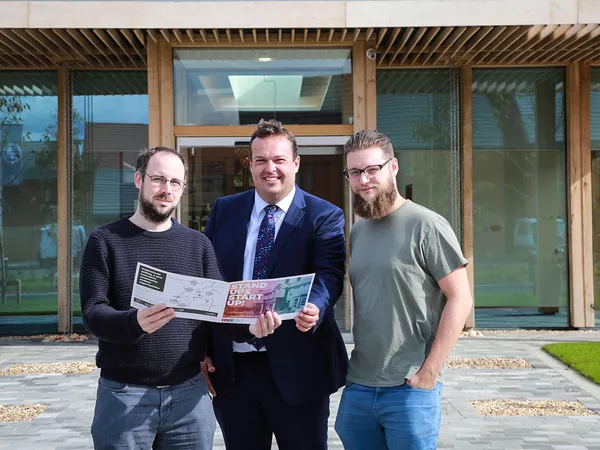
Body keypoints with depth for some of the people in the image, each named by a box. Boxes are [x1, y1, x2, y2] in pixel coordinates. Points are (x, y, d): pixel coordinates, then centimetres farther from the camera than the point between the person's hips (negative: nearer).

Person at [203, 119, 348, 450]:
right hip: (231, 367, 3)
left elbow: (328, 275, -15)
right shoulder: (224, 210, 9)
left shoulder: (325, 217, -1)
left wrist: (314, 308, -38)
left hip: (296, 369, -3)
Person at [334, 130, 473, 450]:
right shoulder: (357, 232, 11)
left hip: (410, 388, -6)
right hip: (358, 387, 6)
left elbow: (460, 299, -11)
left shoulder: (426, 226, -8)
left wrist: (429, 372, -14)